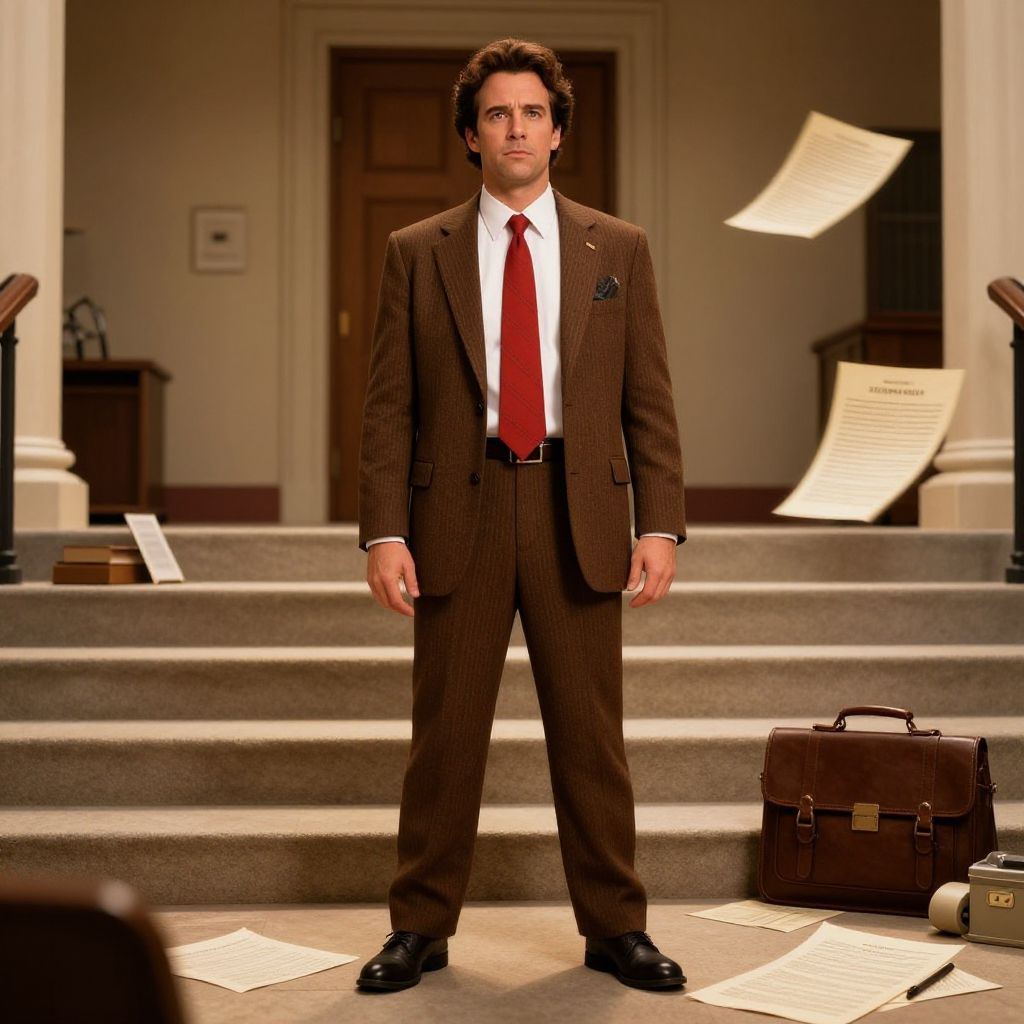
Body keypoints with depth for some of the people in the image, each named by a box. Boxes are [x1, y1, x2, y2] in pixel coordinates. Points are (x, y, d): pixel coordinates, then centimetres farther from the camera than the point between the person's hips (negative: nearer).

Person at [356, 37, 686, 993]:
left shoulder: (618, 249, 9)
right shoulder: (417, 252, 7)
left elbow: (649, 401, 6)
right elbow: (389, 406, 3)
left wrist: (660, 525, -3)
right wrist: (384, 532, -6)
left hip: (579, 514, 0)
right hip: (458, 512, 0)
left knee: (591, 735, 6)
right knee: (444, 734, 6)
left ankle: (615, 927, 21)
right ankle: (420, 928, 20)